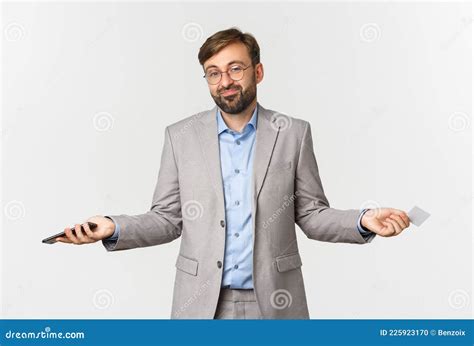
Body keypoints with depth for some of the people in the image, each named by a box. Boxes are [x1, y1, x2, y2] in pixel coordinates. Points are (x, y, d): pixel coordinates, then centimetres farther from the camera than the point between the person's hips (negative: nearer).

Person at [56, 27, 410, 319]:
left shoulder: (293, 133, 0)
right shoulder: (180, 136, 1)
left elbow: (311, 214, 3)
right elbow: (168, 219, 4)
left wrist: (363, 221, -14)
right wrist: (113, 228, -12)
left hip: (273, 302, 0)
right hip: (202, 304, 1)